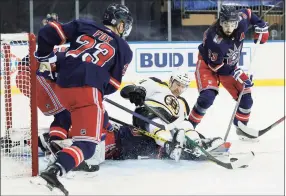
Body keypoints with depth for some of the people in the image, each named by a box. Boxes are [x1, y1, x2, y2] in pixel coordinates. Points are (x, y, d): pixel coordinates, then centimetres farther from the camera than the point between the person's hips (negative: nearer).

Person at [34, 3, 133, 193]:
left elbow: (48, 32, 10)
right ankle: (55, 169, -33)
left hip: (62, 86, 6)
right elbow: (112, 85, 12)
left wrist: (45, 59, 21)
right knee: (86, 145, -8)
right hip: (88, 90, -5)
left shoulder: (83, 25, 16)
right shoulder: (124, 49, 13)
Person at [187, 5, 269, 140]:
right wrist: (237, 75, -30)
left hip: (230, 66, 6)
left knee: (245, 96, 1)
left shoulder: (241, 21, -22)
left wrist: (260, 26, -4)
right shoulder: (214, 39, -37)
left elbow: (248, 13, 3)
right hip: (208, 65, -6)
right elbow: (216, 66, -28)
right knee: (208, 96, -26)